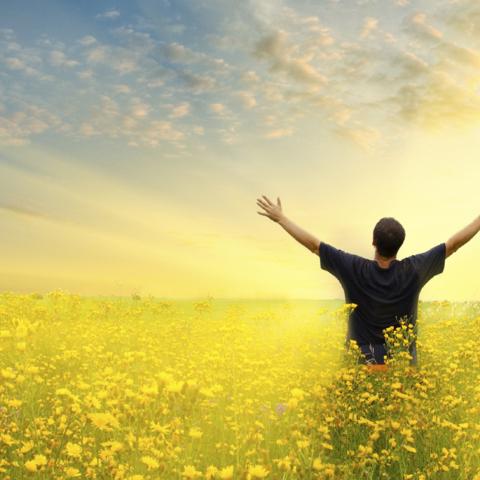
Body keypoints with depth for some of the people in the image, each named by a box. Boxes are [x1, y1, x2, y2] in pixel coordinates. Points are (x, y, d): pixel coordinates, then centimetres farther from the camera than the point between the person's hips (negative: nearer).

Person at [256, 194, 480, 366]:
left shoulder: (354, 270, -15)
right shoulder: (413, 271, -12)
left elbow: (314, 244, -9)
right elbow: (454, 243, -3)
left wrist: (280, 217, -1)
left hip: (363, 361, 0)